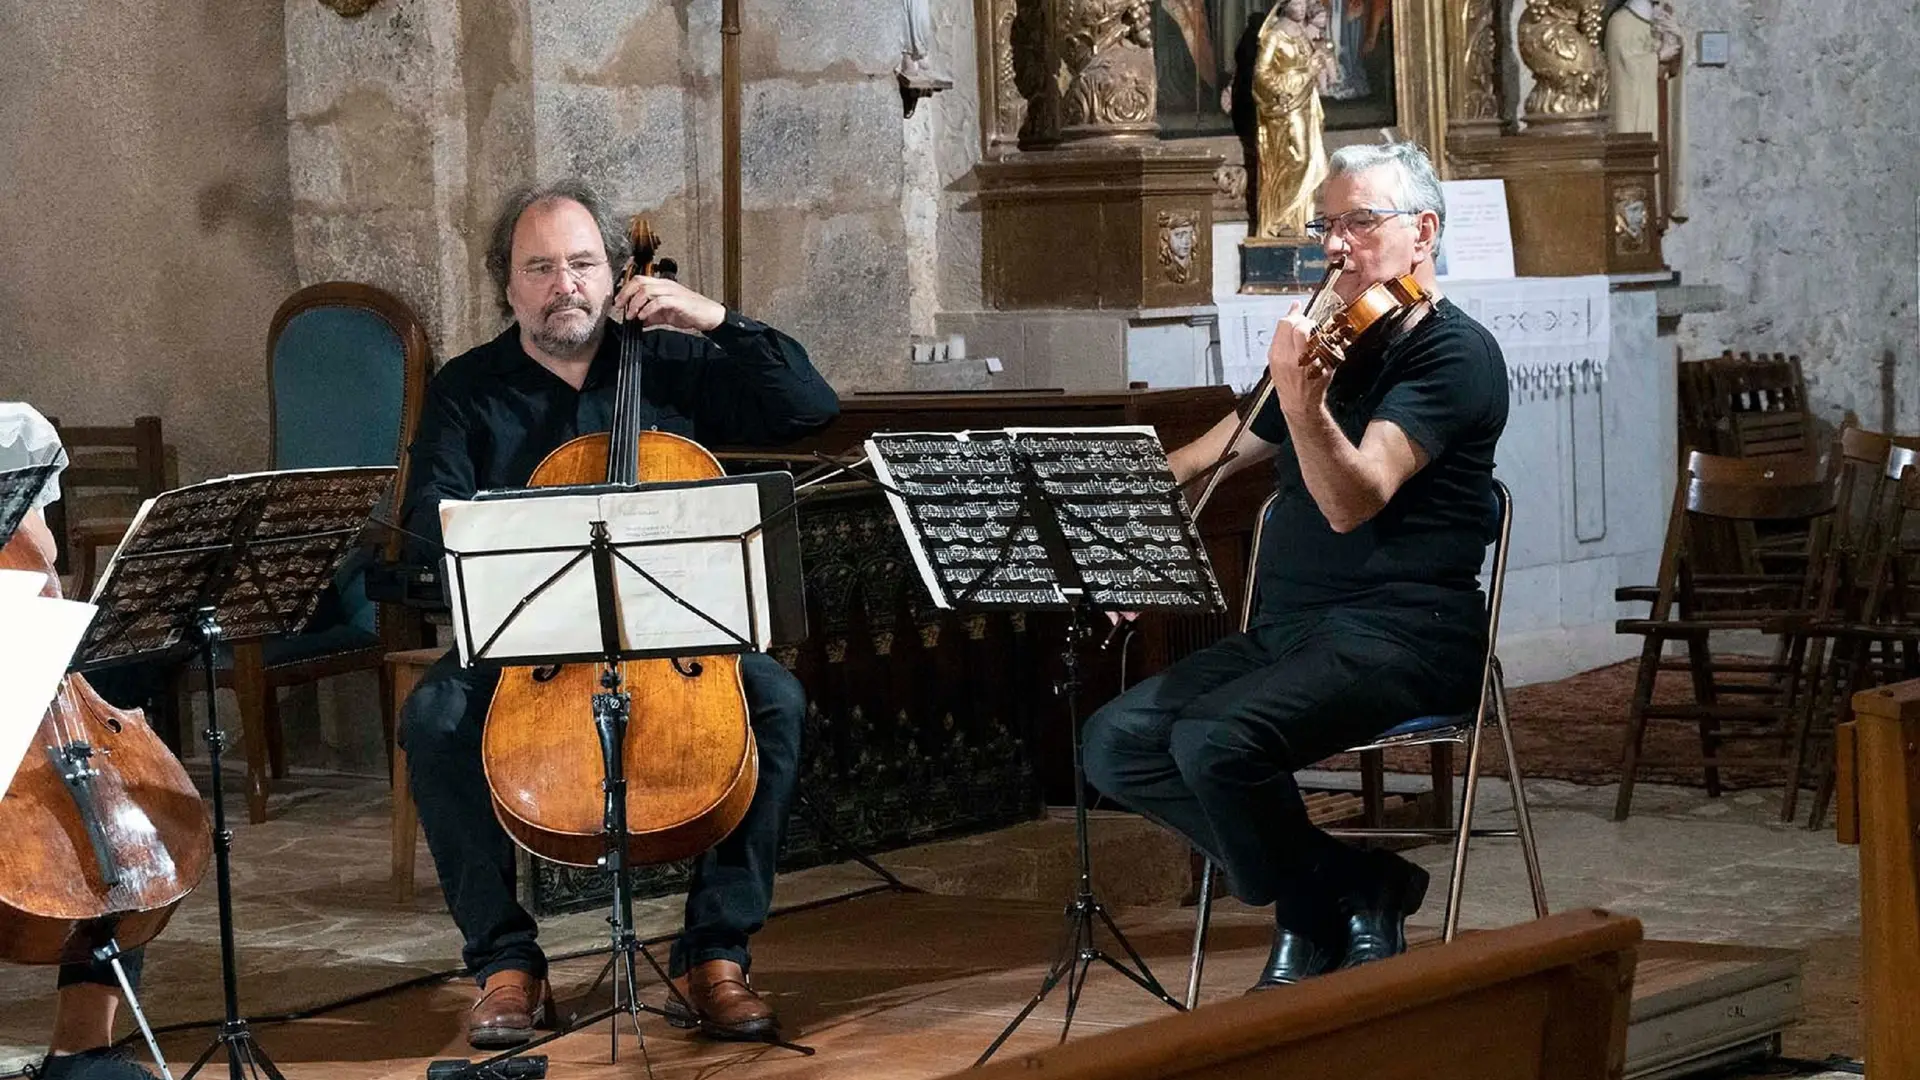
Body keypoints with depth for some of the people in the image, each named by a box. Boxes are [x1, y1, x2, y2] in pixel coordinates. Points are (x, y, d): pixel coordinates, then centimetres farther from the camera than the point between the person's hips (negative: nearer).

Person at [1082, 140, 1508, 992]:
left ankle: (1315, 919, -4)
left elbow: (1352, 501, -22)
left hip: (1397, 632, -9)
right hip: (1285, 629, 9)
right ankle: (1352, 885, -2)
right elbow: (1204, 464, 29)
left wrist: (1303, 405, -39)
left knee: (1216, 741, -31)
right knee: (1116, 742, -10)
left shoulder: (1455, 354, -7)